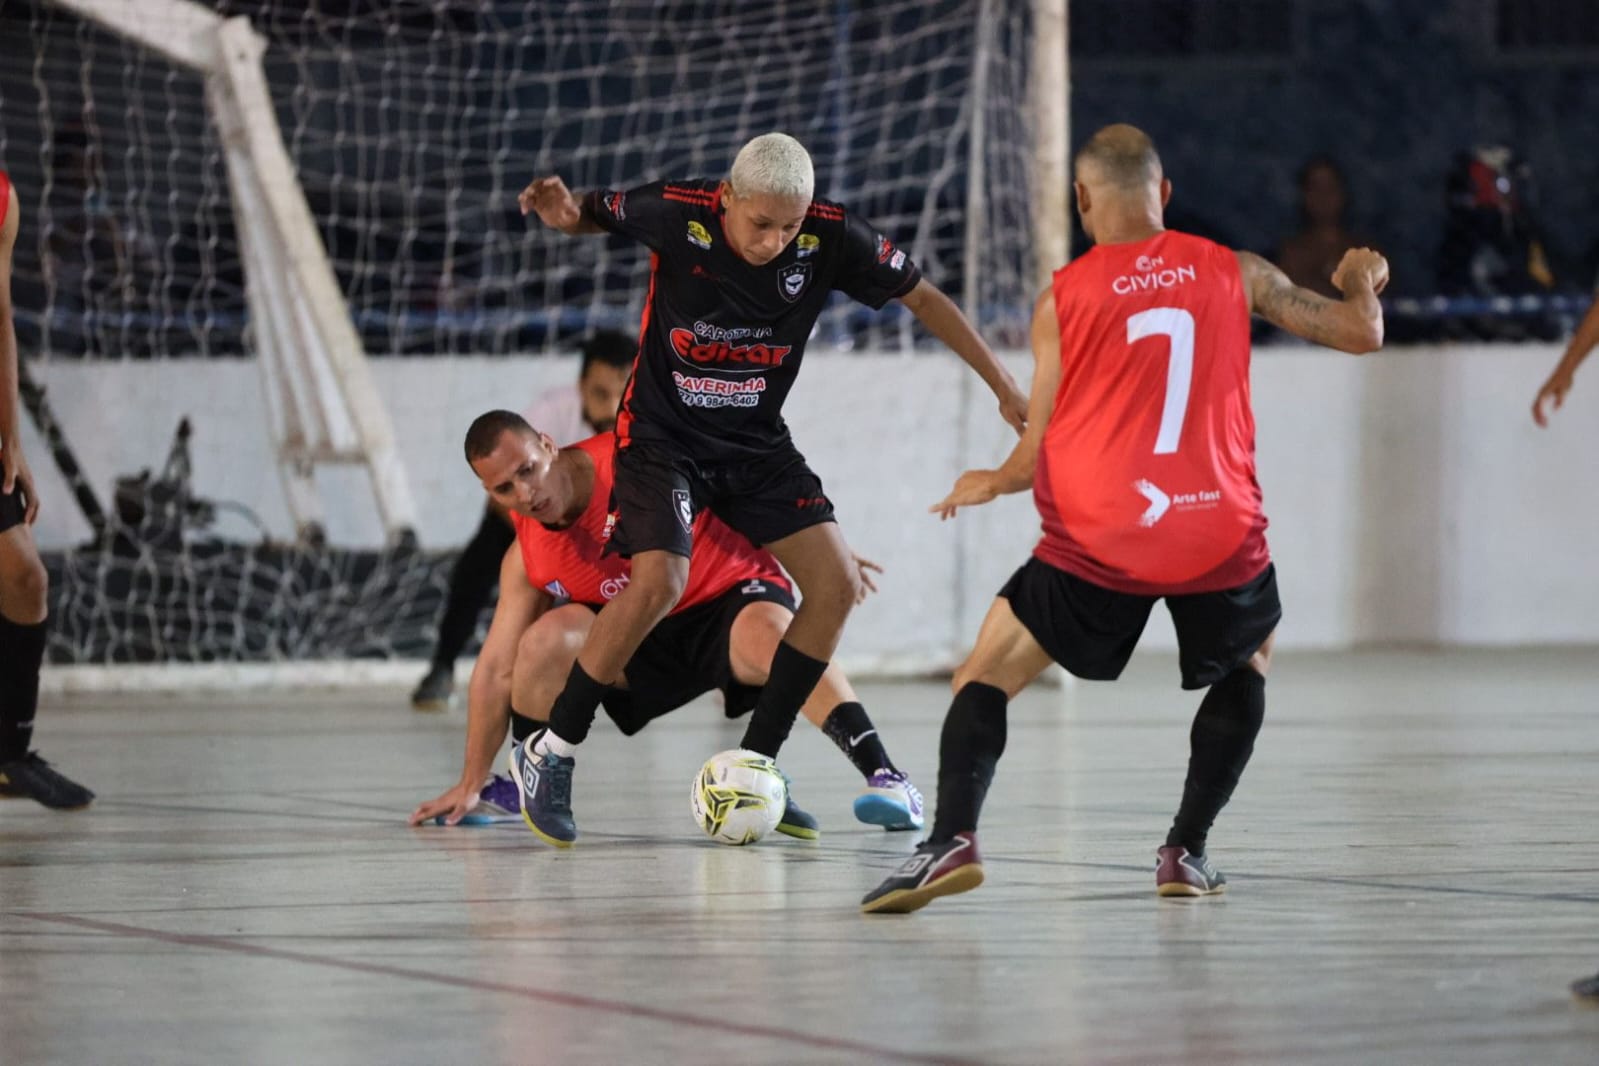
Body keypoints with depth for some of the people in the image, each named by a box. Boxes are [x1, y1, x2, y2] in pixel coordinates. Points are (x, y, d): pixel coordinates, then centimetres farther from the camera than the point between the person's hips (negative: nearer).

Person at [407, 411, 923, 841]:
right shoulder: (526, 560, -6)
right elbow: (496, 669, -2)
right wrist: (471, 783, -3)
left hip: (733, 593, -4)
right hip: (647, 642, 4)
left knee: (768, 634, -39)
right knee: (545, 641, -21)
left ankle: (887, 779, -47)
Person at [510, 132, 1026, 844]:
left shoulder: (830, 238, -16)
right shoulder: (676, 213, -21)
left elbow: (922, 298, -1)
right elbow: (595, 215, 0)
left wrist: (1004, 388, 0)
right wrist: (565, 214, -25)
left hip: (757, 442, 4)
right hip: (661, 432, -4)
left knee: (837, 583, -8)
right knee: (658, 581, -26)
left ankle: (754, 764, 5)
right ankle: (548, 754, -10)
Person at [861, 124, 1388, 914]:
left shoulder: (1063, 299, 2)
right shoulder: (1234, 273, 5)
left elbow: (1039, 456, 3)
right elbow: (1362, 333, 11)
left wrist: (987, 484, 25)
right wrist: (1362, 282, 34)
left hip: (1097, 542, -2)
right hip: (1218, 540, 2)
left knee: (985, 677, 11)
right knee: (1248, 665, 30)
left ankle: (951, 838, -12)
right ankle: (1186, 851, 20)